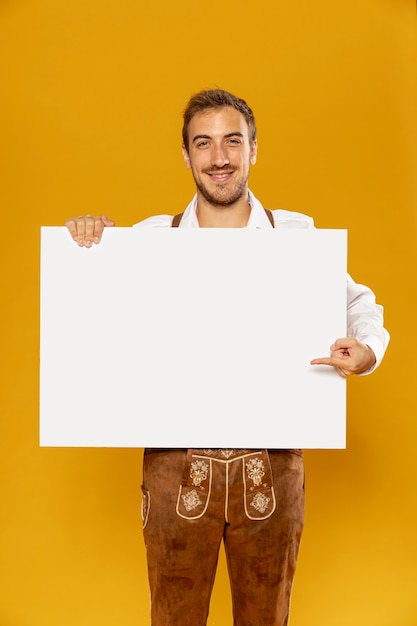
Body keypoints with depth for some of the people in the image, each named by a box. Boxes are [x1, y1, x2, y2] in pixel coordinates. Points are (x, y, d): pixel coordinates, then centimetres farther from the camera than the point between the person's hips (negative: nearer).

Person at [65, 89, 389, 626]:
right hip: (177, 464, 0)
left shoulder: (297, 235, 0)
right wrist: (85, 238, -9)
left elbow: (357, 301, 13)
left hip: (270, 466, 1)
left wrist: (368, 349, -9)